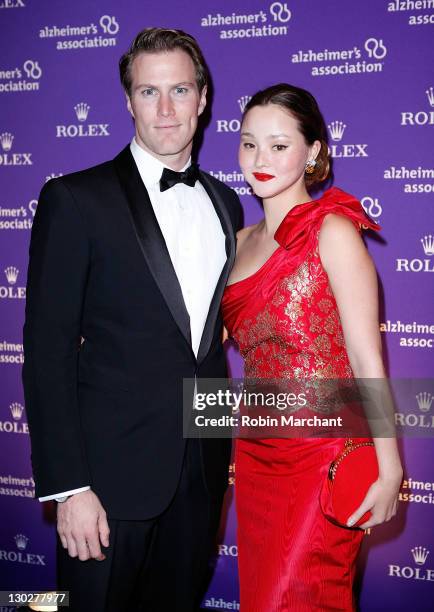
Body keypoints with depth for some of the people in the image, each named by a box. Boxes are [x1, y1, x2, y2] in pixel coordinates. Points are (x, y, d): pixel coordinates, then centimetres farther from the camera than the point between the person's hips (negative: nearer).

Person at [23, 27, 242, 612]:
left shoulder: (224, 203, 10)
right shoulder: (76, 199, -8)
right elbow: (47, 350, -11)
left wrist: (231, 444, 10)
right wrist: (68, 487, -16)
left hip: (202, 470, 5)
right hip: (112, 472, -5)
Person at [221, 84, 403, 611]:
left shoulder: (332, 229, -10)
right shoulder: (243, 241, 10)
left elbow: (366, 358, -14)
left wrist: (390, 469, -15)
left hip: (322, 456, -6)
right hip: (256, 452, 7)